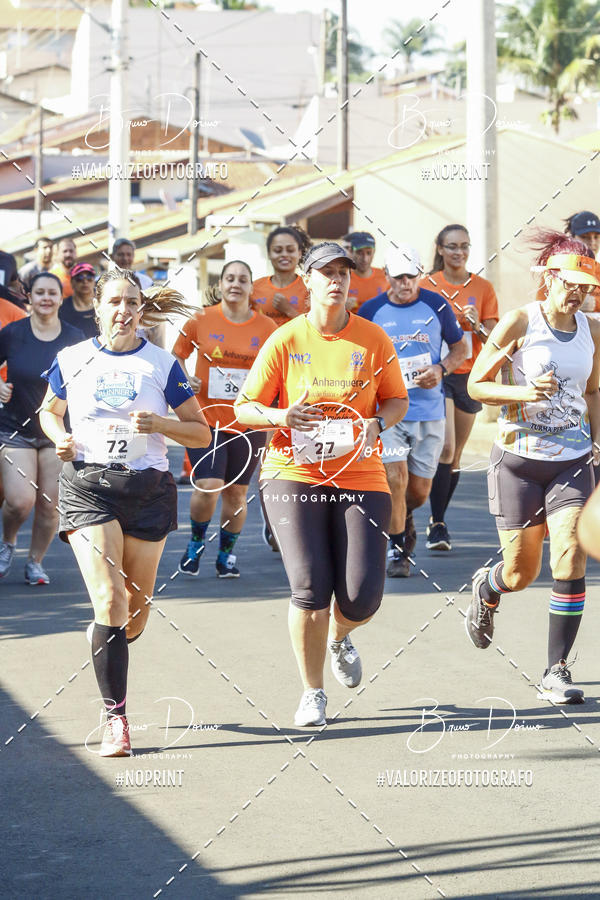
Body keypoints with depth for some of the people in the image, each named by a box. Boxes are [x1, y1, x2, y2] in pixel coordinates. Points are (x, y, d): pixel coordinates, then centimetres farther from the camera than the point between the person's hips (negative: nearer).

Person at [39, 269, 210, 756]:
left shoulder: (162, 364, 1)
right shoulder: (72, 360, 4)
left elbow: (202, 433, 4)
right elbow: (49, 411, 21)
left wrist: (160, 424, -14)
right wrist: (59, 437, -1)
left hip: (149, 488, 1)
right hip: (87, 484, -1)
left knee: (136, 608, 10)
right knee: (109, 599, -15)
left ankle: (104, 641, 47)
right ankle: (116, 718, -12)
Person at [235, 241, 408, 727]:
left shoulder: (374, 339, 4)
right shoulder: (284, 341, 0)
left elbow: (397, 400, 14)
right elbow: (245, 408, 3)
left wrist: (377, 422, -8)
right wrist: (281, 417, -17)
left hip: (361, 475, 1)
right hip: (295, 474, -1)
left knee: (363, 596, -7)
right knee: (310, 589, -12)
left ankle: (338, 638, 32)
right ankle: (312, 692, 8)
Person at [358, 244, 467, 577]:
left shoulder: (436, 306, 2)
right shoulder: (371, 311, 1)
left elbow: (460, 347, 11)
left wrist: (441, 369, -7)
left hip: (429, 410, 1)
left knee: (420, 490, 6)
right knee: (395, 479, -15)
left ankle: (404, 518, 41)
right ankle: (396, 551, 0)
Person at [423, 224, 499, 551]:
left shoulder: (483, 288, 5)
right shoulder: (427, 285, 1)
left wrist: (478, 326, -16)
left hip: (469, 375, 3)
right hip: (435, 374, -3)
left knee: (456, 454, 8)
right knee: (445, 447, -18)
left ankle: (438, 520, 22)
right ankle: (438, 524, -14)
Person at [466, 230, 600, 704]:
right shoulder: (519, 322, -8)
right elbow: (476, 385, -5)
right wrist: (525, 392, -20)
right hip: (519, 458, -3)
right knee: (522, 572, 4)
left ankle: (556, 671, -4)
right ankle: (487, 587, 43)